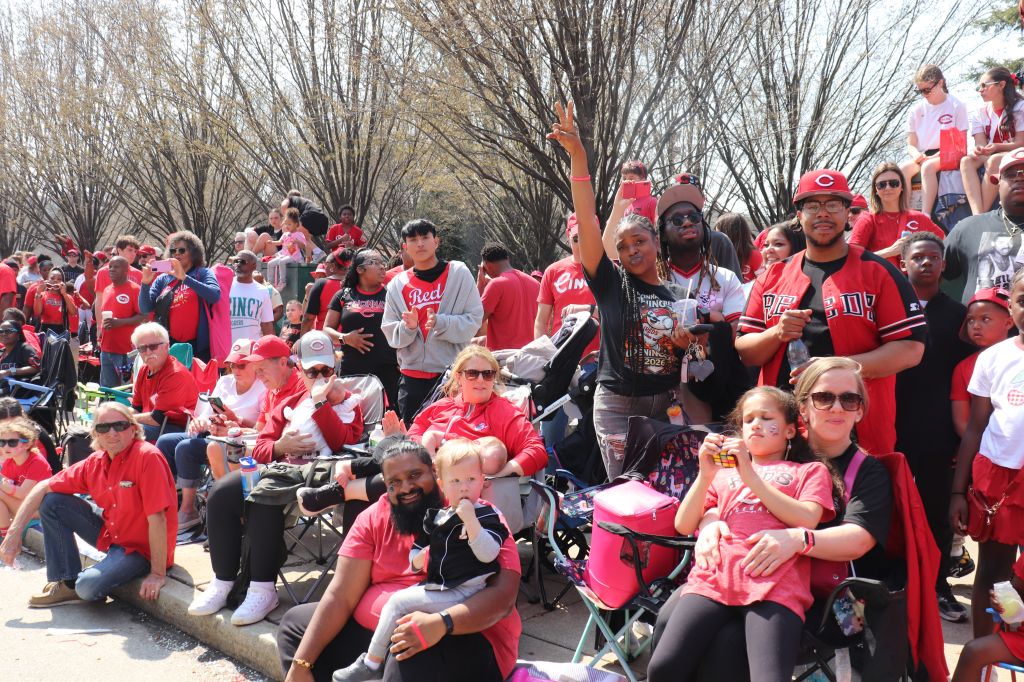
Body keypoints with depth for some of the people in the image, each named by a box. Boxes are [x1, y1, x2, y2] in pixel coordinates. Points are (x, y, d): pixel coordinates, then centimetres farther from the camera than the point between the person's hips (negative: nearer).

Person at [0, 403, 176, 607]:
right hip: (110, 532, 7)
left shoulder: (147, 456, -26)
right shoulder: (95, 462, -2)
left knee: (89, 587, -29)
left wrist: (158, 575, -26)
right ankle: (66, 583, 7)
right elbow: (44, 487, 5)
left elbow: (157, 517, -27)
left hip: (141, 548, -7)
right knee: (52, 502, 3)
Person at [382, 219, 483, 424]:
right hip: (412, 376, 3)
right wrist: (408, 326, -15)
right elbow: (390, 333, 6)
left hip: (453, 373, -2)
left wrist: (440, 322, -20)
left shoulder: (459, 273, 0)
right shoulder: (398, 284, 8)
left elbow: (474, 320, -5)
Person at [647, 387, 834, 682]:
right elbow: (683, 526, 19)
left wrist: (751, 475, 0)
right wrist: (705, 475, 5)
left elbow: (807, 520, 2)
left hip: (774, 584, -2)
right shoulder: (724, 471, 29)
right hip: (714, 577, 3)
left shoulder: (810, 470, 23)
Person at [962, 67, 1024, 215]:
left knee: (994, 161, -37)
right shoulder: (980, 113, 9)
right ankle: (977, 216, -46)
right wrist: (977, 151, -28)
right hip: (988, 157, 4)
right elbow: (981, 144, -2)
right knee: (966, 161, -28)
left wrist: (996, 147, -28)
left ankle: (983, 213, -37)